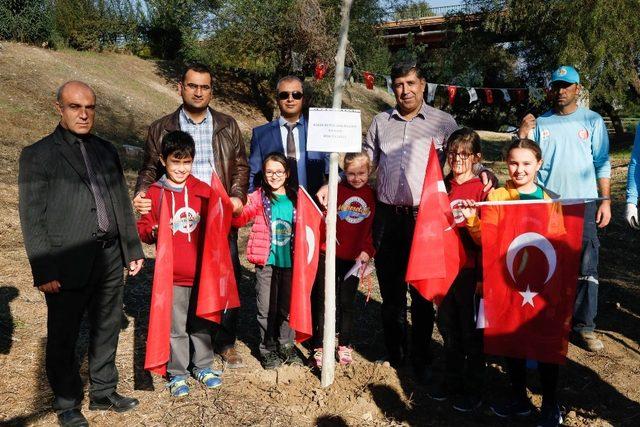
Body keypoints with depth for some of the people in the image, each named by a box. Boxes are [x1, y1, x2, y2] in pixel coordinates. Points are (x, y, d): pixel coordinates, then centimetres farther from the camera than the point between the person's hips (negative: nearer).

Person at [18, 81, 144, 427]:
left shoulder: (106, 150, 13)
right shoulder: (37, 155, -3)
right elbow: (31, 217, -6)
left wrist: (133, 248, 14)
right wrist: (44, 270, -11)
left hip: (110, 259, 5)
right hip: (67, 265, -5)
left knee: (107, 330, 17)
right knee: (63, 339, 10)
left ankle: (103, 393, 35)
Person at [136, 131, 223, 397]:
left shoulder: (203, 191, 1)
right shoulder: (154, 193, -2)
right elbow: (143, 229, 2)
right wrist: (153, 232, -19)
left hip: (201, 272, 2)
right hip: (171, 275, -1)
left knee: (201, 323, 16)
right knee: (175, 327, 9)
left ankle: (203, 366, 34)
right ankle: (177, 373, 26)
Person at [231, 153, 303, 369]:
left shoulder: (295, 198, 6)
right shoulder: (259, 197, -3)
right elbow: (238, 220, -10)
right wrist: (238, 209, -30)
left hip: (289, 261, 3)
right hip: (266, 262, -2)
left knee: (287, 306, 14)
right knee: (266, 308, 5)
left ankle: (287, 345, 30)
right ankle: (268, 348, 21)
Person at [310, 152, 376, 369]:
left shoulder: (372, 195, 4)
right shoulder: (335, 190, -4)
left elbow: (375, 227, 8)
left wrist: (368, 251, -1)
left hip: (355, 258, 2)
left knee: (347, 302, 13)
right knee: (323, 301, 3)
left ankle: (345, 347, 27)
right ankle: (319, 348, 14)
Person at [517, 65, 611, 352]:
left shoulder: (593, 121, 7)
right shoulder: (539, 123, 8)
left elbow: (602, 164, 6)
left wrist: (606, 201, 0)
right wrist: (522, 135, -8)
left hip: (583, 203, -1)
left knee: (586, 268, -2)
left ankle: (584, 326, 6)